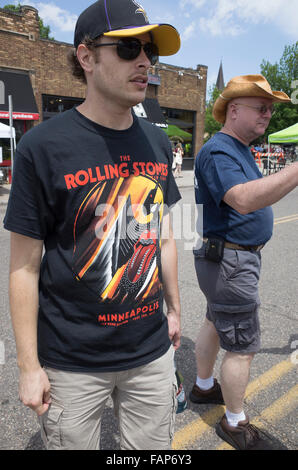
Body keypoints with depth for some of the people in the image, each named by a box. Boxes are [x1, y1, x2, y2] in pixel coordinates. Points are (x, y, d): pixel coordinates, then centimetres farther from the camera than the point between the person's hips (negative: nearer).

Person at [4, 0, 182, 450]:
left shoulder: (157, 142, 2)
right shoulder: (43, 146, -14)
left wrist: (174, 309, 13)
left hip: (152, 350, 5)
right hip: (73, 361, -4)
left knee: (154, 449, 23)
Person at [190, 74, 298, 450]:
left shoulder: (239, 149, 14)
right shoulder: (218, 151, -20)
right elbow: (243, 199, -40)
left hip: (230, 259, 10)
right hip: (231, 261, -10)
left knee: (216, 323, 22)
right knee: (242, 347, 2)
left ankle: (203, 387, 42)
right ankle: (235, 424, 22)